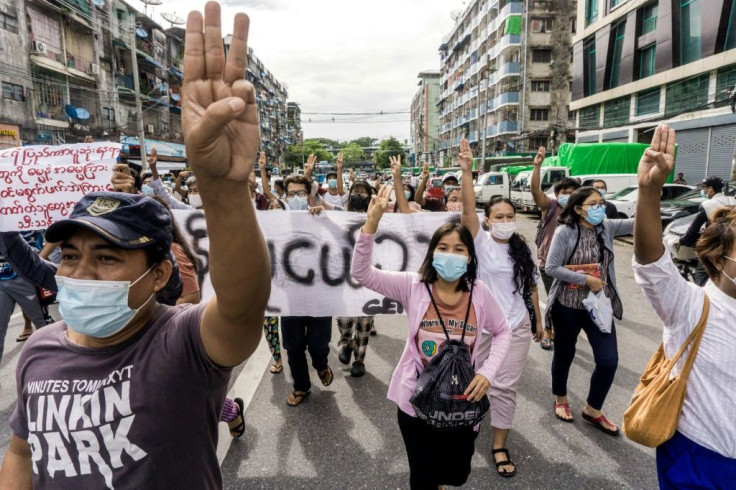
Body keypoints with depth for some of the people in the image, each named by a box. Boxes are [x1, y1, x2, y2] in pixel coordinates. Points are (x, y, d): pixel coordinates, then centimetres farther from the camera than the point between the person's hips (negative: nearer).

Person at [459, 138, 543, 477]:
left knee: (505, 387, 9)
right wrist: (467, 171, -35)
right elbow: (468, 210, -25)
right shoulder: (481, 243, -9)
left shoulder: (523, 250, 2)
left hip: (517, 327, 3)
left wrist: (538, 322, 15)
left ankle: (500, 446, 23)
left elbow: (531, 288, 10)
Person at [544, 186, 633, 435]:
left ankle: (593, 409, 26)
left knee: (609, 360, 3)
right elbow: (552, 268, -16)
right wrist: (587, 279, -19)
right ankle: (561, 400, 39)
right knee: (564, 355, 14)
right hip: (568, 305, -4)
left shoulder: (607, 227, 1)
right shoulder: (565, 232, -12)